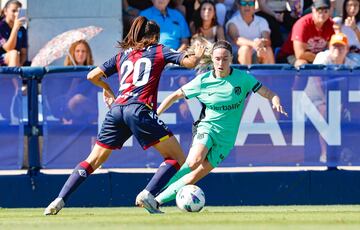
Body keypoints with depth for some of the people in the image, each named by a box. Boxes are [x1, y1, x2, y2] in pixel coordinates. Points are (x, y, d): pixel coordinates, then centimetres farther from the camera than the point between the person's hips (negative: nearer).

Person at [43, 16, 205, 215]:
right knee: (177, 158, 0)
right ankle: (148, 194, -19)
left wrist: (107, 89, 45)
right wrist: (198, 56, 29)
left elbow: (92, 76, 27)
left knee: (93, 161, 14)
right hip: (139, 109, -5)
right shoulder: (159, 51, 14)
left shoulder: (122, 55, 25)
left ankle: (59, 200, 2)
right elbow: (189, 62, 7)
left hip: (116, 109, 5)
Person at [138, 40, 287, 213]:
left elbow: (267, 93, -2)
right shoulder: (203, 81, -3)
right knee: (194, 161, -31)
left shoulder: (243, 78, -4)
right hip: (207, 127, -1)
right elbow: (176, 95, 7)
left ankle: (157, 201, -4)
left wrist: (276, 101, -25)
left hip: (226, 138, 1)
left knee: (195, 176, -11)